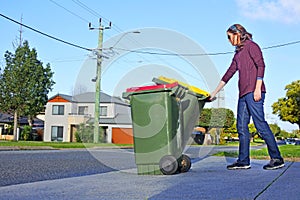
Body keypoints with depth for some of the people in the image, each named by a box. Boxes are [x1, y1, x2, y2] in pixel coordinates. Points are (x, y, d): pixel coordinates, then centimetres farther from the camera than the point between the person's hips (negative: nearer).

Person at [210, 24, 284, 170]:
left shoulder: (251, 46, 3)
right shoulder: (238, 54, 24)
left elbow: (261, 65, -7)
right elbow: (229, 73, 27)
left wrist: (258, 88, -17)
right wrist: (214, 93, 27)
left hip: (253, 92, -8)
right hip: (243, 93, 8)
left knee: (260, 124, -11)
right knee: (241, 126, 4)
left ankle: (277, 159, -4)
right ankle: (243, 161, 7)